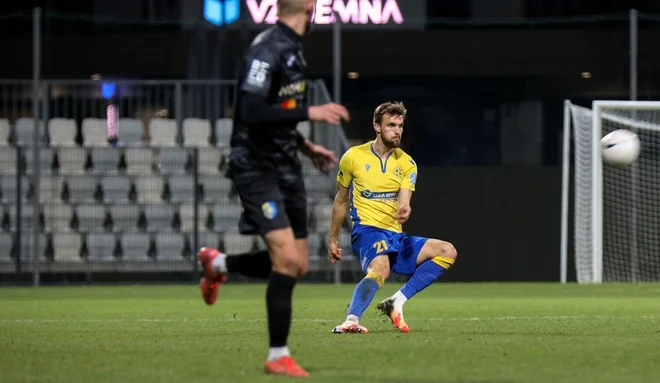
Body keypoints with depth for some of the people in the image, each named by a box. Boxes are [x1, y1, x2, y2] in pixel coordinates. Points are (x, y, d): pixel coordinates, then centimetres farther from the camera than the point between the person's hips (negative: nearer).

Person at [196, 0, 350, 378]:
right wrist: (310, 113, -25)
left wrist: (305, 145, 17)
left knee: (296, 265, 10)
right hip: (257, 169, -9)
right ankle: (279, 356, -5)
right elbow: (251, 112, -27)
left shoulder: (292, 48, 11)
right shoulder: (268, 49, -18)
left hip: (286, 168, 9)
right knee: (287, 259, -16)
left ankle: (219, 263, 34)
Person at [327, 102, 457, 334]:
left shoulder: (406, 164, 8)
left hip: (395, 236, 6)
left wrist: (404, 211, -32)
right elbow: (341, 201, 13)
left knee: (447, 252, -8)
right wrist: (332, 240, 15)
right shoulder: (353, 157, 2)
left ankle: (397, 302, -13)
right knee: (381, 268, -37)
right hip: (367, 230, -6)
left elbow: (403, 203, -6)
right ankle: (351, 321, -51)